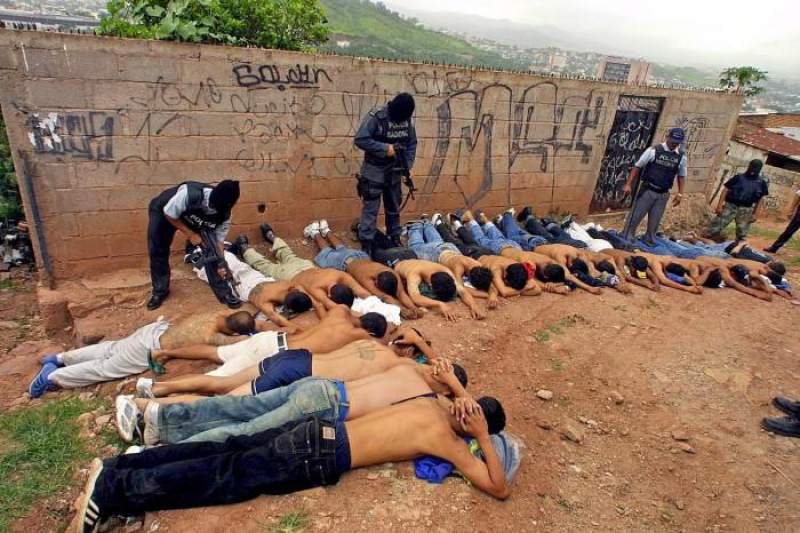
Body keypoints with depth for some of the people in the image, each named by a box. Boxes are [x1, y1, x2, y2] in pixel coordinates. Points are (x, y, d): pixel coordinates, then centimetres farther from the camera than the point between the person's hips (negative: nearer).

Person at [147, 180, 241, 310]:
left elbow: (218, 241, -18)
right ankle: (160, 291, 18)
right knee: (157, 251, -3)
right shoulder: (189, 194, -46)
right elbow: (169, 215, -27)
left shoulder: (224, 215, -30)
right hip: (163, 212, -2)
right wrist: (191, 234, -27)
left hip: (193, 219, 3)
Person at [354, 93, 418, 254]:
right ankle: (366, 243, 1)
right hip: (374, 171, -5)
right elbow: (360, 140, -21)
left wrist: (408, 166, -4)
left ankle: (395, 238, 29)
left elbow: (412, 144, 9)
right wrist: (385, 148, -23)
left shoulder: (408, 120, -1)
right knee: (370, 208, -5)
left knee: (394, 207, 15)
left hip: (395, 172, 6)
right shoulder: (376, 117, -17)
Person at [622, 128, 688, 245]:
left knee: (655, 220, 10)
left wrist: (680, 193, 7)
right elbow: (637, 167, -6)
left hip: (663, 194, 4)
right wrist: (628, 184, -10)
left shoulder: (681, 157, 3)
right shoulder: (654, 150, -9)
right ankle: (626, 237, 9)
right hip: (647, 190, -3)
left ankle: (650, 239, 25)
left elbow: (681, 176, 13)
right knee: (636, 215, -1)